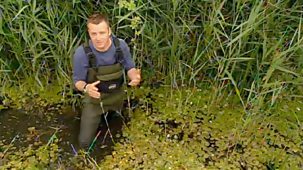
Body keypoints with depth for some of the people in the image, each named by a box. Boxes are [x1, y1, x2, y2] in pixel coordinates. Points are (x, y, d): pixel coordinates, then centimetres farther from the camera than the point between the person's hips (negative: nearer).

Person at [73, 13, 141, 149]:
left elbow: (130, 67, -5)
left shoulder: (121, 45, -20)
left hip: (117, 96, 3)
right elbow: (77, 81, -14)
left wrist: (134, 76, -29)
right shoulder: (82, 53, -26)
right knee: (84, 143, 4)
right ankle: (96, 119, 32)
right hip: (94, 99, -2)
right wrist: (86, 88, -38)